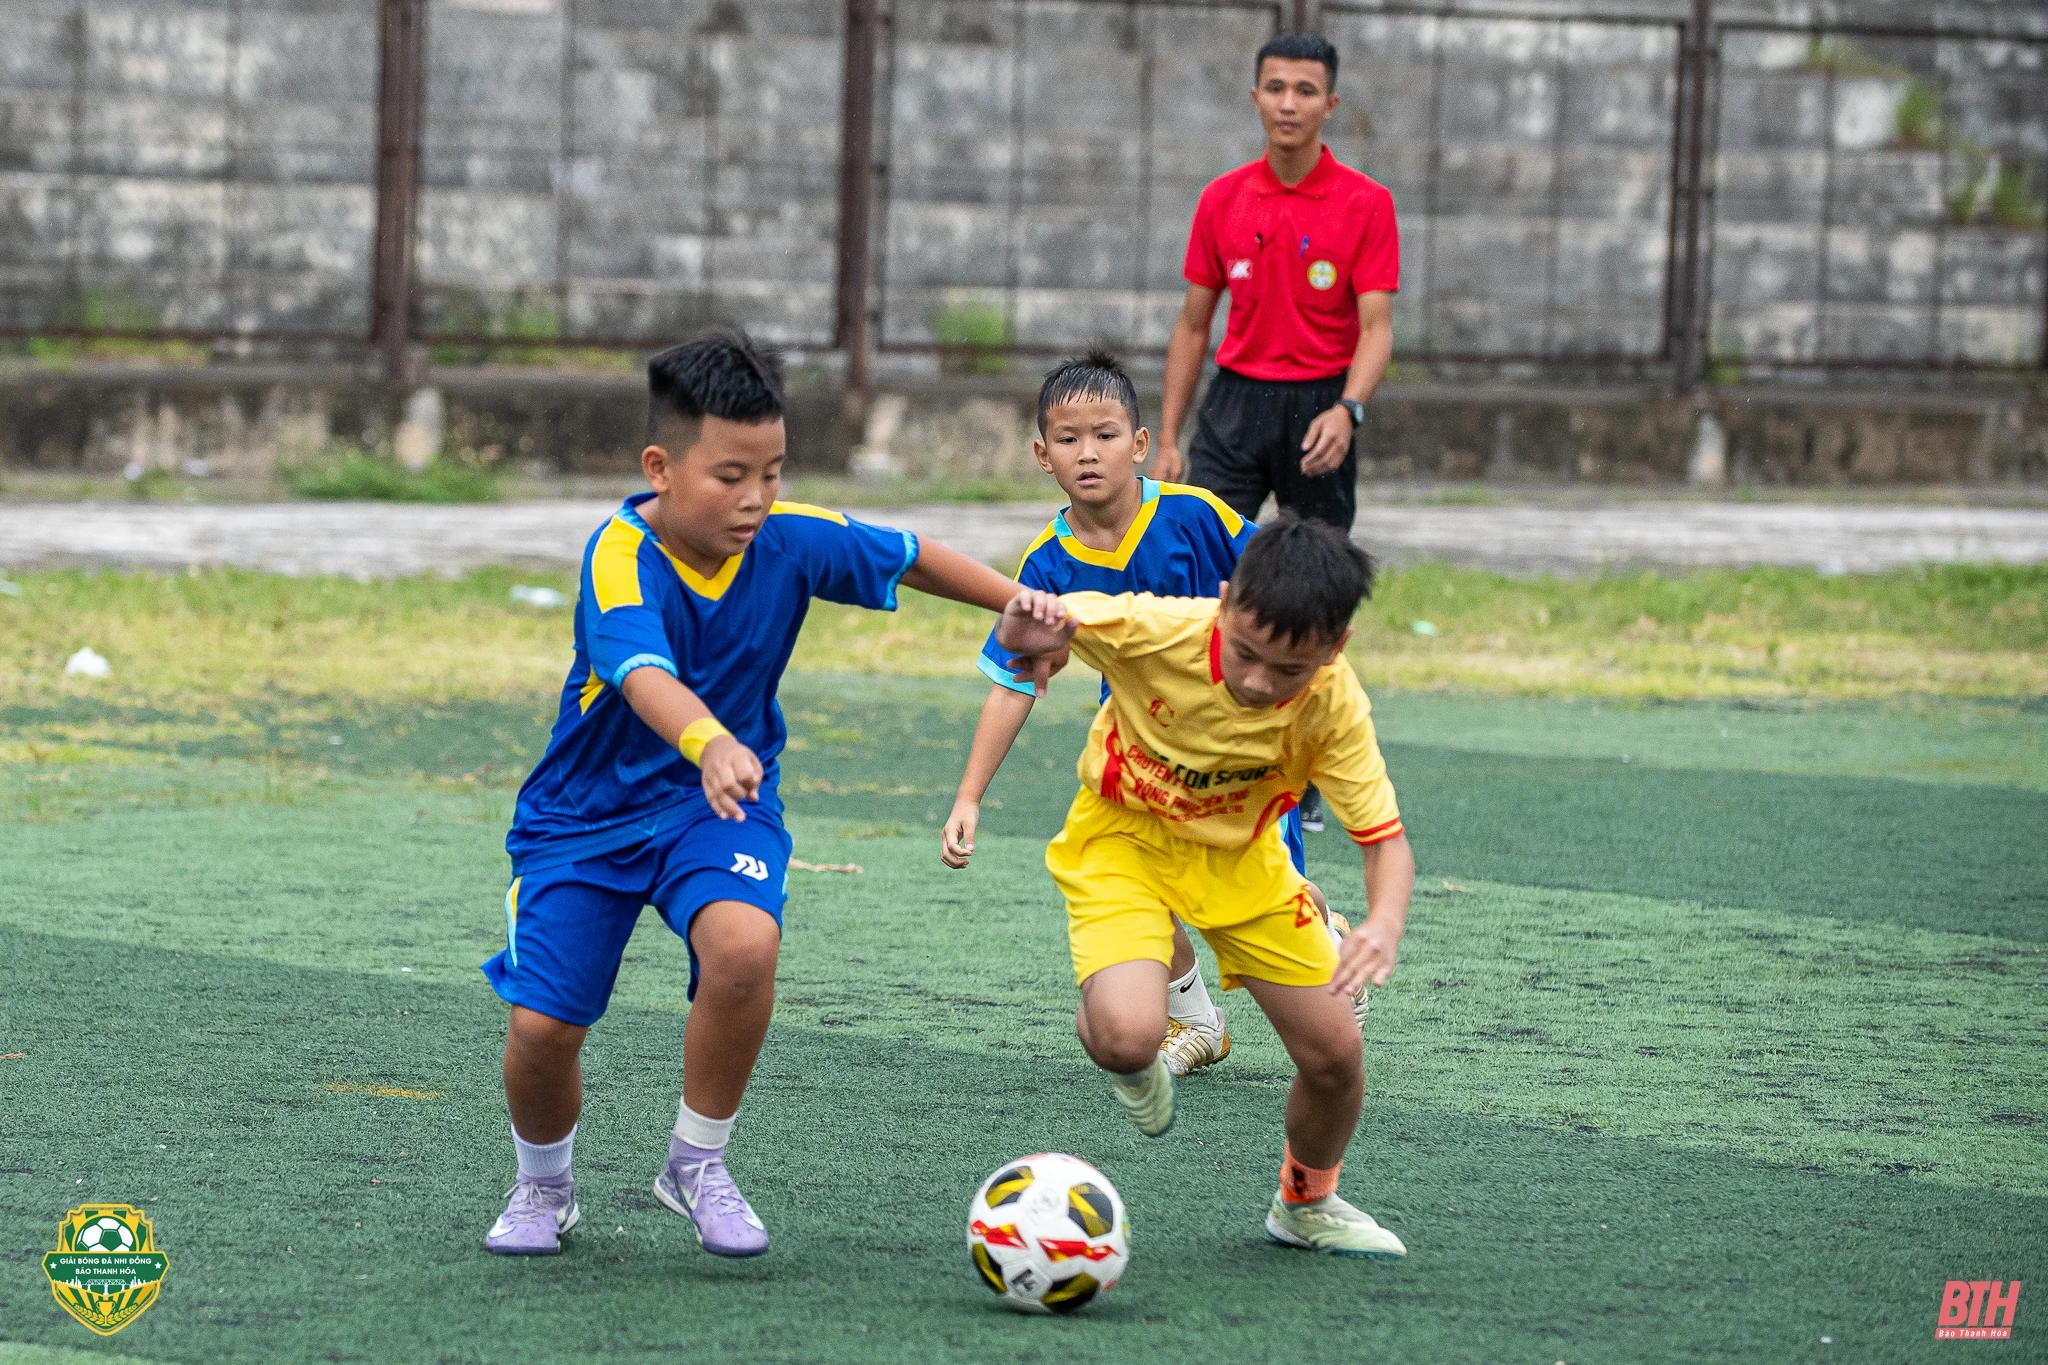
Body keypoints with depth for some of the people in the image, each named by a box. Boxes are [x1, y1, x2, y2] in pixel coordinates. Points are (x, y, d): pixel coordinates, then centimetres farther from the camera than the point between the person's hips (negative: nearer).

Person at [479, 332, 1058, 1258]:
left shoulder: (790, 539, -12)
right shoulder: (621, 556, -26)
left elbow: (909, 558, 5)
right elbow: (643, 674, -45)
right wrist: (712, 745, -63)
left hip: (720, 802, 2)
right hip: (589, 809, -2)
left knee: (743, 947, -29)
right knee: (542, 1026, -9)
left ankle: (697, 1165, -5)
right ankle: (543, 1185, 26)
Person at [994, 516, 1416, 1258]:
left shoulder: (1334, 705, -26)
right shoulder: (1159, 631, -33)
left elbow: (1385, 838, -22)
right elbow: (1034, 625, -19)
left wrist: (1385, 924, -45)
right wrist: (1025, 631, -46)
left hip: (1238, 854, 3)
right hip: (1123, 837, -3)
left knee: (1334, 1052, 1)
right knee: (1129, 1036, -28)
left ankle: (1307, 1204, 34)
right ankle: (1114, 1042, 13)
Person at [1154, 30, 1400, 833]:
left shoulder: (1364, 205, -4)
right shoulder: (1222, 202, 5)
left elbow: (1376, 328, -9)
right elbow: (1193, 324, 11)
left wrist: (1347, 410, -27)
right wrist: (1167, 438, 7)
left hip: (1320, 412, -2)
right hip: (1235, 403, 2)